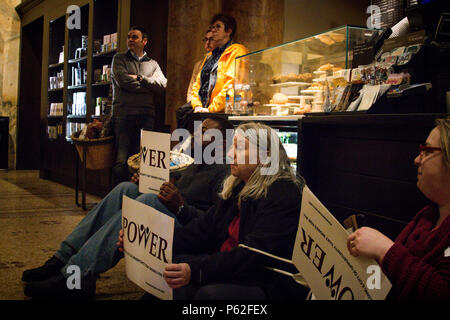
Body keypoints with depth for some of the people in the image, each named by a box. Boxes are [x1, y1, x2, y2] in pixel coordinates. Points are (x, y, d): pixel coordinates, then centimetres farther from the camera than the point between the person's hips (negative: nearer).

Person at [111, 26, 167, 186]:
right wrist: (148, 86, 2)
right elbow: (122, 81, -4)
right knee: (121, 160, -9)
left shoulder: (152, 63, 21)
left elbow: (162, 83, 4)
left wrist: (139, 78, -3)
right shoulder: (119, 59, 14)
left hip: (146, 114, 3)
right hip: (123, 113, -2)